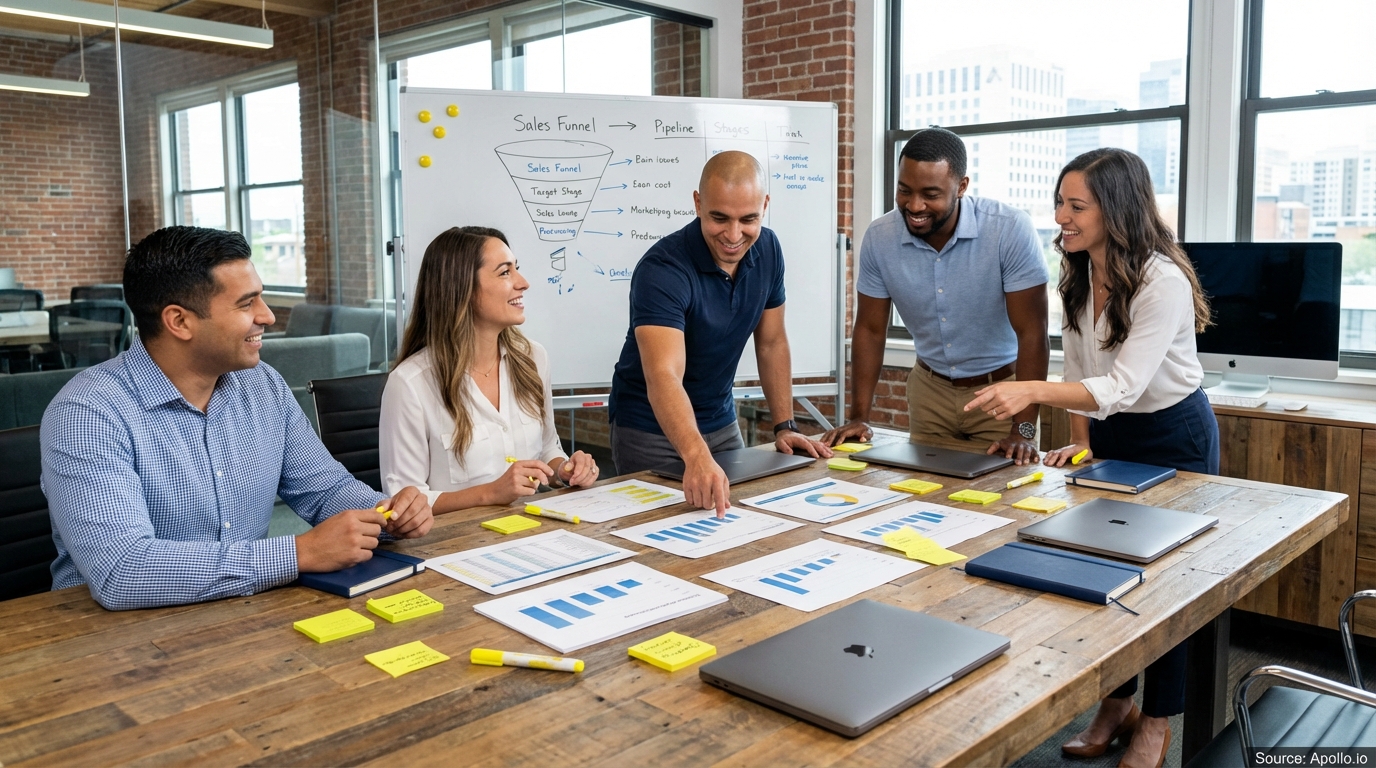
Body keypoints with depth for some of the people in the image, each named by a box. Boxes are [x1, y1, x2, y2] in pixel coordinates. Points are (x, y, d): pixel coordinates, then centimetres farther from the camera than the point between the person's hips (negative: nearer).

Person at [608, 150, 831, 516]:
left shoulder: (767, 250, -8)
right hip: (651, 429, -5)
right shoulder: (662, 269, -28)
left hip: (720, 421, 6)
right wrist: (697, 458, -56)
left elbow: (772, 343, 4)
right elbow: (664, 376, -41)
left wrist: (785, 426, -1)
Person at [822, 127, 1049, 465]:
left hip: (1001, 389, -2)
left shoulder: (1011, 230, -22)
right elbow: (870, 329, -2)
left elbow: (1032, 334, -20)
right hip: (930, 389, 3)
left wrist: (1024, 430, -26)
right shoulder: (879, 238, -12)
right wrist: (859, 418, -8)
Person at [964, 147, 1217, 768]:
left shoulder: (1163, 282, -27)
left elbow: (1123, 386, -35)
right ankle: (1116, 704, 27)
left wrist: (1032, 391, -47)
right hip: (1110, 433, 7)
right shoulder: (1078, 276, -4)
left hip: (1174, 438, -6)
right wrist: (1079, 442, -2)